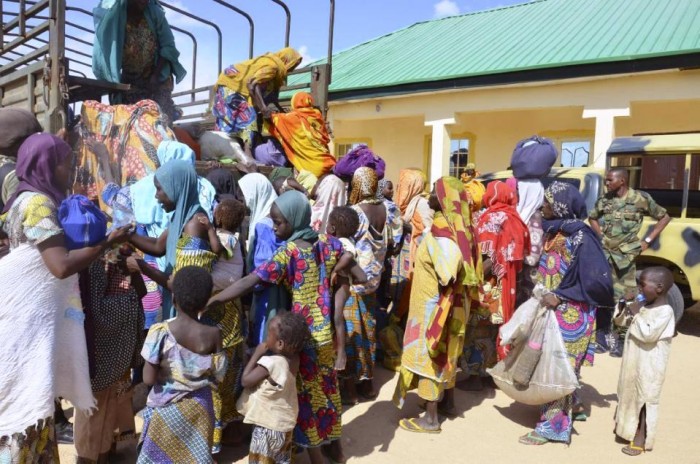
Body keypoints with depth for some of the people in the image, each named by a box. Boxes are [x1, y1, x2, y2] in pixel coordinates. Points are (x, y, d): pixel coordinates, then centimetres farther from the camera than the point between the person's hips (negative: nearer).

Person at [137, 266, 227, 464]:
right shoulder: (213, 334, -15)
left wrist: (164, 368, 2)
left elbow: (149, 379, -15)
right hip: (198, 408, 1)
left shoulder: (160, 331, -18)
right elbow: (218, 378, -7)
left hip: (166, 408, -1)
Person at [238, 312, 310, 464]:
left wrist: (257, 354, -16)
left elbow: (245, 380, -18)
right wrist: (262, 355, -1)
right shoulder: (293, 358, -6)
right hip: (285, 421, 8)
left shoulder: (270, 363, -29)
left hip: (268, 424, -8)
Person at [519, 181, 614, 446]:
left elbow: (598, 282, -22)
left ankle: (553, 425, 14)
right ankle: (572, 408, 37)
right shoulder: (554, 232, 4)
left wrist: (560, 295, -22)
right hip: (550, 312, 8)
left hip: (570, 317, -8)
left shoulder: (580, 239, -21)